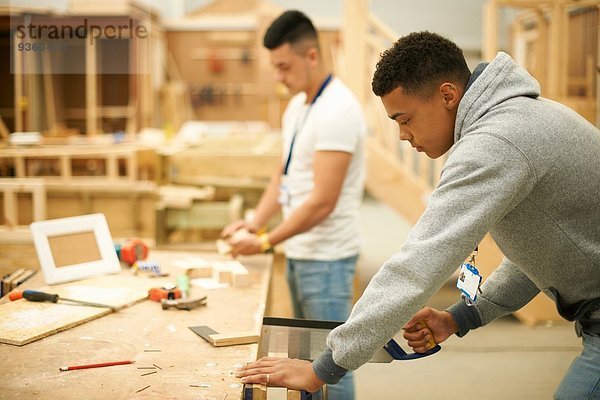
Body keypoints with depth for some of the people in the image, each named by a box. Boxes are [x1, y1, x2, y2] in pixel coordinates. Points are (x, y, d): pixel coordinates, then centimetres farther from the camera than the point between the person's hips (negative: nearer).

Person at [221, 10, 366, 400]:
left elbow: (322, 202, -23)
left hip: (326, 258, -9)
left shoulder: (337, 110, -20)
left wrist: (266, 242, -17)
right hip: (298, 252, 9)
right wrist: (254, 222, 2)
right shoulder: (296, 105, 10)